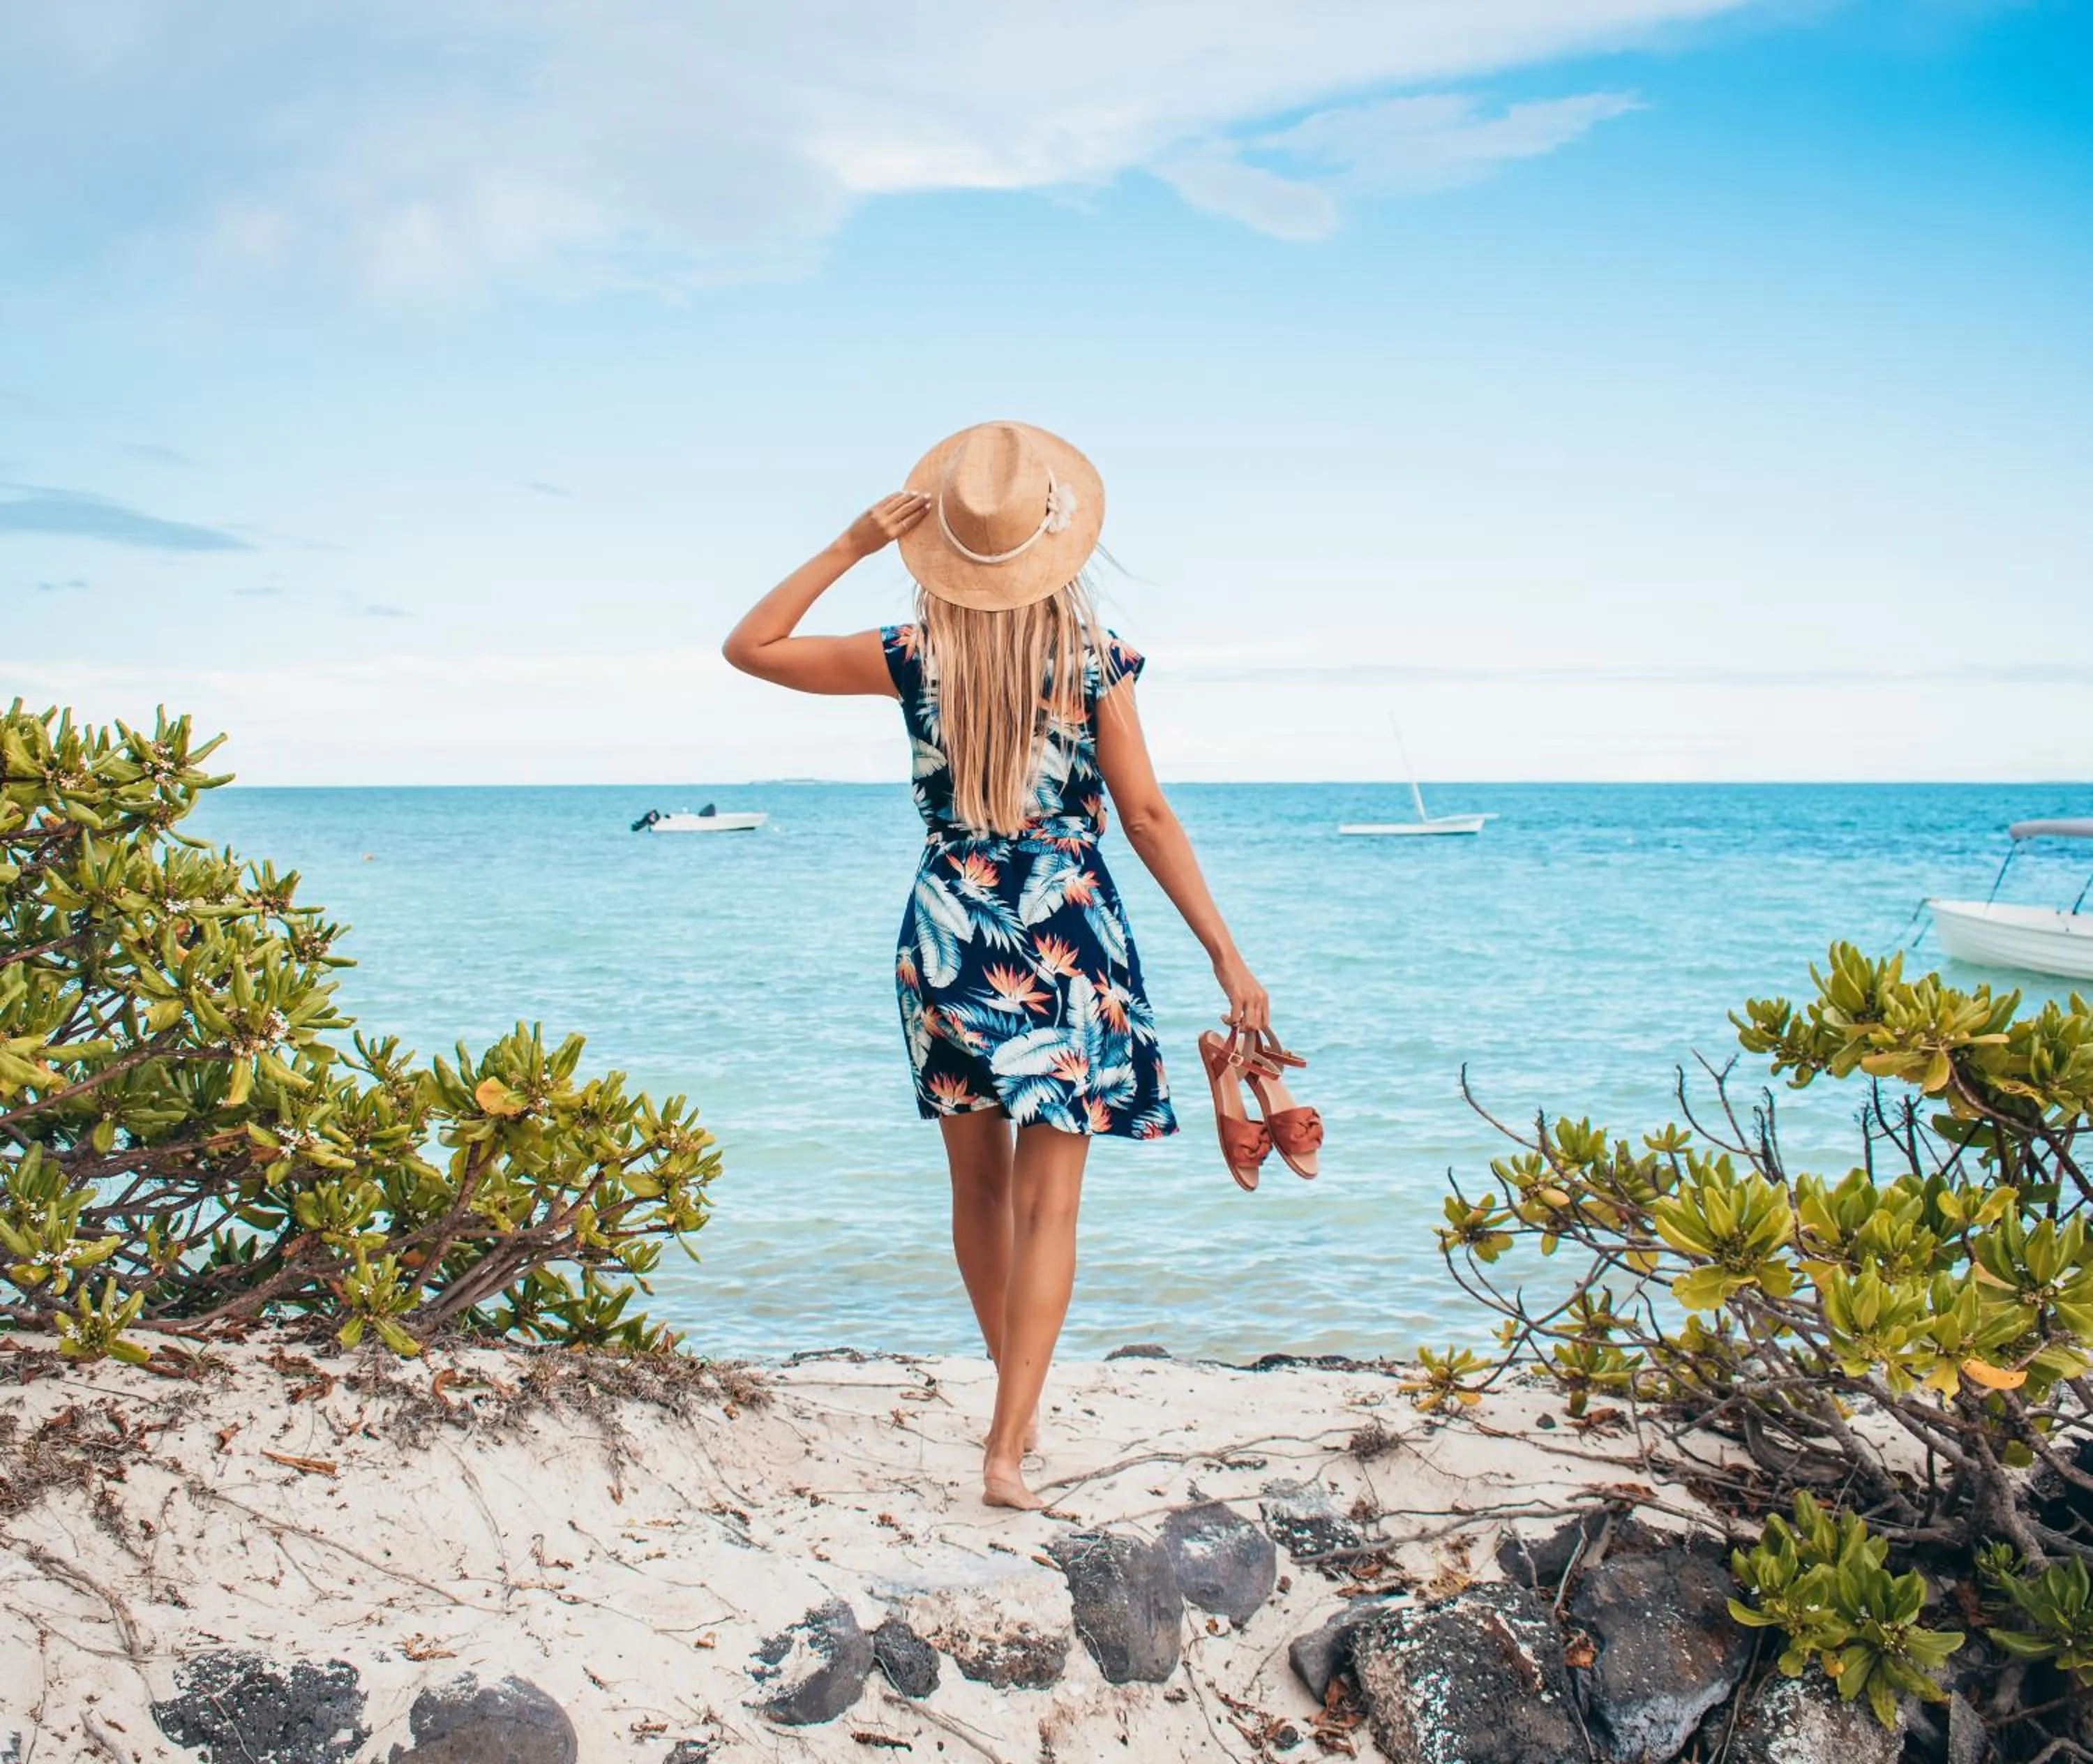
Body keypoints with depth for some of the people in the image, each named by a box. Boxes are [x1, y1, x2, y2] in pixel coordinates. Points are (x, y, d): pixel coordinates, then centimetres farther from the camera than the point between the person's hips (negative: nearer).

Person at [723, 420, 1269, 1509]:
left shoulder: (915, 658, -4)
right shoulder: (1091, 657, -6)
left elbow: (748, 647, 6)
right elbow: (1147, 818, -5)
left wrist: (853, 544, 3)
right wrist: (1226, 956, 1)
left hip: (949, 931, 2)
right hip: (1067, 937, -2)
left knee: (979, 1185, 18)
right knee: (1048, 1202, 2)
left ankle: (1016, 1404, 35)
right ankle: (1009, 1447, -6)